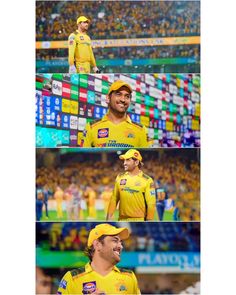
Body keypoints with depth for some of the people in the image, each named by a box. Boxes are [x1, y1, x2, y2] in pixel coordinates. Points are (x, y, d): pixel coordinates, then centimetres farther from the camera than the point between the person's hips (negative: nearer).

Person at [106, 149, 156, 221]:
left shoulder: (147, 180, -5)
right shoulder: (120, 177, 8)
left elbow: (151, 204, -7)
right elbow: (114, 199, 11)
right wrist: (109, 217, 4)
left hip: (139, 221, -4)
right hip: (122, 220, 4)